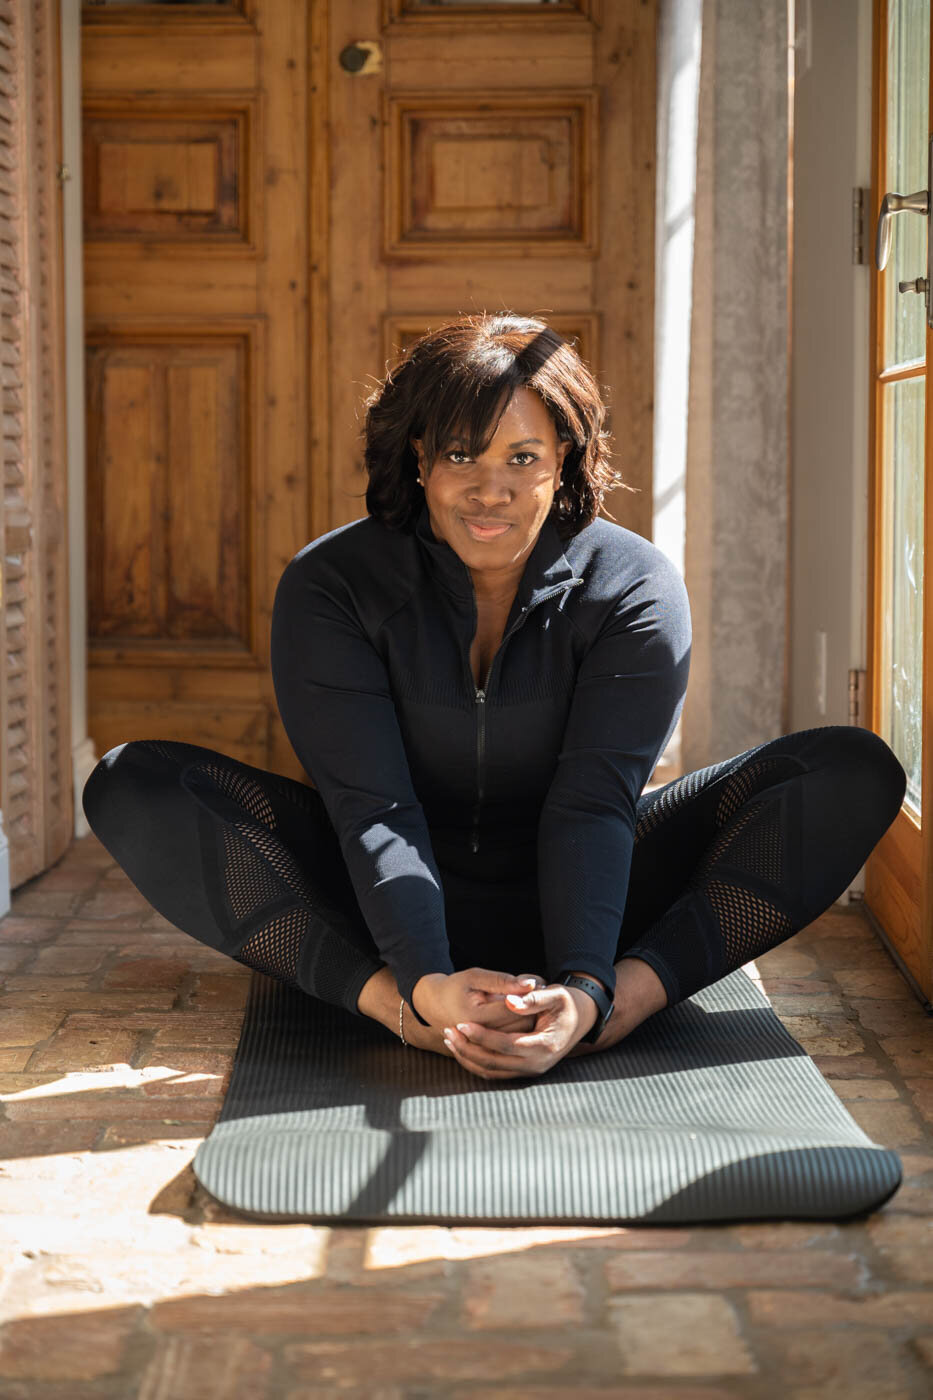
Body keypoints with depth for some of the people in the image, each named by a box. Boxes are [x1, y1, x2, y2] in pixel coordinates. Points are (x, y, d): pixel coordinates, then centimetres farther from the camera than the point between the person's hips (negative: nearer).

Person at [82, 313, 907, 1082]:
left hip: (574, 901, 0)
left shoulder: (635, 590, -10)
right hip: (394, 907, 0)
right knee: (134, 786, -23)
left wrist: (584, 990, -38)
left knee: (855, 772, -19)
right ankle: (395, 1006, -37)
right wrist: (426, 984, -38)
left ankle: (629, 992, -37)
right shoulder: (329, 587, -11)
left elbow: (594, 808, -21)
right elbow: (371, 808, -20)